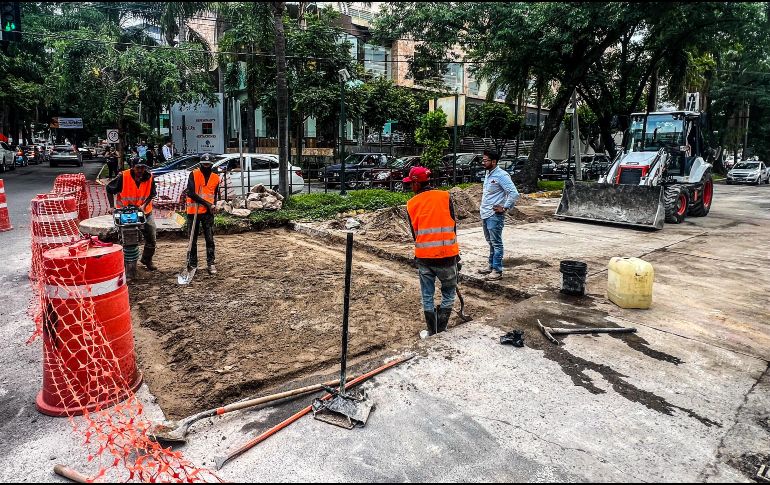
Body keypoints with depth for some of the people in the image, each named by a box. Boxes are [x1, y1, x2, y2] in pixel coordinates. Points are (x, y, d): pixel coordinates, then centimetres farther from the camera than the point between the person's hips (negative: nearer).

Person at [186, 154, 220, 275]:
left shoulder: (215, 178, 7)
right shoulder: (194, 174, -5)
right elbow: (191, 193, -14)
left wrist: (213, 206, -1)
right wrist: (207, 203, -18)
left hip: (208, 212, 2)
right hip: (193, 211, -2)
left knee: (210, 239, 0)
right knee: (193, 239, 9)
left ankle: (211, 263, 6)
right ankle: (192, 264, 19)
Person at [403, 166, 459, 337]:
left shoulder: (411, 204, 1)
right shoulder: (445, 197, -2)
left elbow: (414, 233, 8)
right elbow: (453, 225, 2)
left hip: (424, 257, 1)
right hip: (447, 255, -1)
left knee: (427, 297, 13)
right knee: (449, 293, 15)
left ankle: (432, 334, 21)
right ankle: (441, 331, 14)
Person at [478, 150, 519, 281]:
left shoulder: (501, 175, -15)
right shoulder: (488, 174, 13)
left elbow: (514, 193, -20)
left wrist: (504, 208, -17)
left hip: (495, 215, -9)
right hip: (485, 214, 9)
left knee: (496, 243, -3)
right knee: (491, 242, 17)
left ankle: (497, 270, 2)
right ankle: (491, 266, 27)